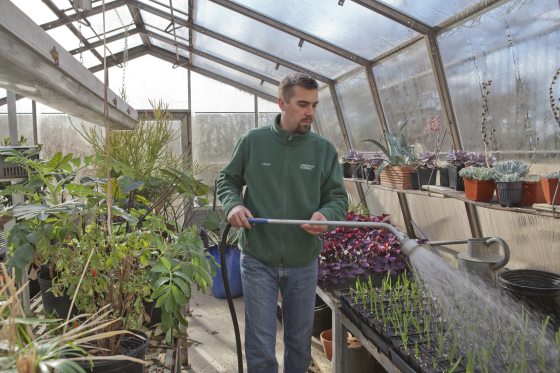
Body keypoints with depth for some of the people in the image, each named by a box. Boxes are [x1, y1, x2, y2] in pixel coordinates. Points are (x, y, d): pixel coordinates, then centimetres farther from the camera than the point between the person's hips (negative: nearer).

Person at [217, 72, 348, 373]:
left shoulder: (324, 150, -2)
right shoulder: (252, 142, -4)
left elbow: (338, 197, 1)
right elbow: (227, 180, 7)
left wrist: (325, 215, -21)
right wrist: (234, 204, -14)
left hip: (304, 263, 2)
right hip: (258, 260, -1)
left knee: (300, 343, 20)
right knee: (261, 348, 9)